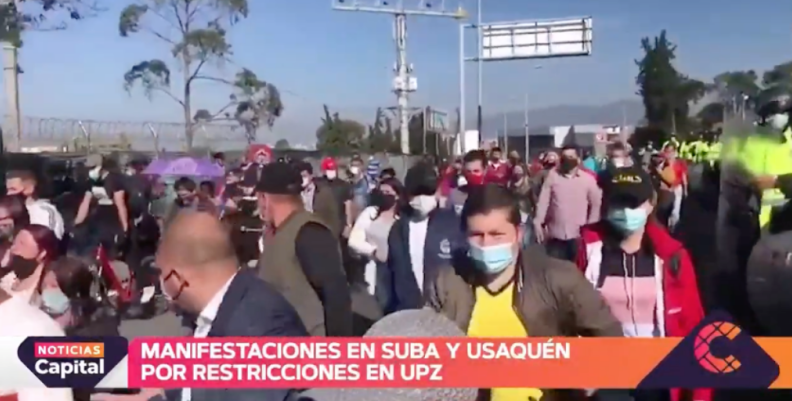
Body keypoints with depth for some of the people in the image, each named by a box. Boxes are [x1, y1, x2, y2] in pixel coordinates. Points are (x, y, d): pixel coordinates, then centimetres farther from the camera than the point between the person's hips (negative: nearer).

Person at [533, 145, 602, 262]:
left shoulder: (588, 178, 2)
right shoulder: (552, 175, 1)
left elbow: (596, 203, 7)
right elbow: (543, 200, -2)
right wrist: (538, 222, -9)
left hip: (578, 234, 0)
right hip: (555, 234, 0)